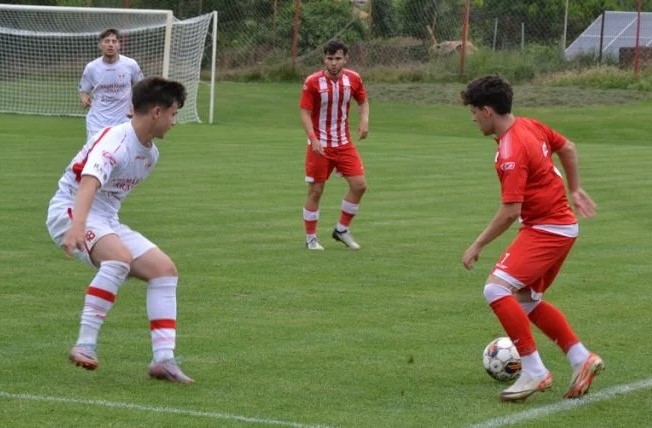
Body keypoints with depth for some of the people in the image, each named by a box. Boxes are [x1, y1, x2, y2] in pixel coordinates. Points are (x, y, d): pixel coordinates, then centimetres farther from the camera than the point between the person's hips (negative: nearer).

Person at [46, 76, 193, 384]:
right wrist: (77, 226, -55)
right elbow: (89, 182, -40)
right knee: (120, 256, -36)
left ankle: (163, 359, -6)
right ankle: (85, 344, -34)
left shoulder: (151, 153, 9)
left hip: (107, 219, 9)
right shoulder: (115, 141, -22)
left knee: (164, 268, -4)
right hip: (70, 212, -9)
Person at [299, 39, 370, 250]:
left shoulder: (353, 79, -2)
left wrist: (364, 120, -6)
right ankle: (311, 239, 14)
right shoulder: (313, 82, -13)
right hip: (320, 145, -4)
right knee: (315, 191, 0)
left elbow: (363, 101, 14)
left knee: (359, 185, -4)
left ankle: (342, 230, 15)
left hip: (344, 143, 4)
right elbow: (305, 113, -12)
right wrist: (313, 139, -25)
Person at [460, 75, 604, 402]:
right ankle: (581, 359, 19)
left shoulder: (510, 153, -23)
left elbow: (510, 211, -25)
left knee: (496, 289, -19)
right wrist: (574, 190, 30)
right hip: (562, 225, 11)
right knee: (526, 301, 19)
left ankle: (534, 372, -18)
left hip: (545, 230, -11)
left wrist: (478, 246, -16)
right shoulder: (530, 126, 6)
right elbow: (568, 148, 22)